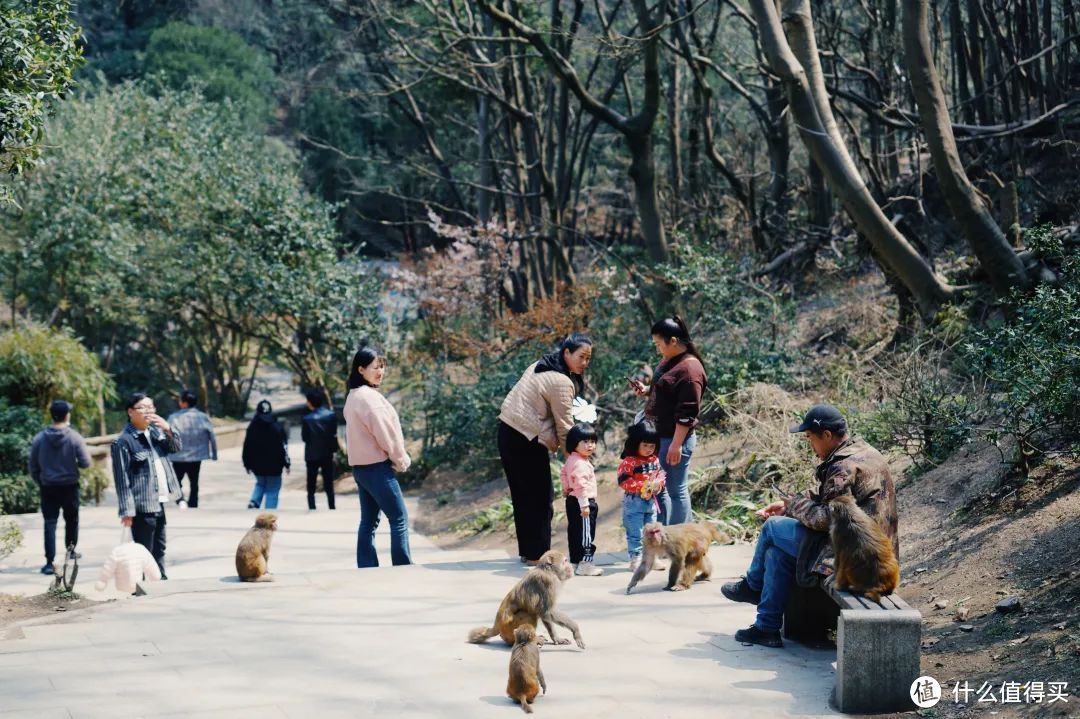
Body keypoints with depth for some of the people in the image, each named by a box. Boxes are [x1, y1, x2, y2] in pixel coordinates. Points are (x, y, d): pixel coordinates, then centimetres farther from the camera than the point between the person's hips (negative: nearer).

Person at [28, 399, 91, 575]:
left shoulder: (39, 438, -6)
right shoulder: (75, 438, -12)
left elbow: (33, 466, 0)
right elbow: (85, 462, -11)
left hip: (48, 488, 1)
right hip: (70, 487, -1)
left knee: (50, 523, 0)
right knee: (71, 520, 20)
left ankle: (49, 562, -8)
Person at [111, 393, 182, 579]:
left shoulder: (155, 431, 11)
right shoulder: (123, 442, -12)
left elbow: (177, 447, 14)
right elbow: (122, 479, -14)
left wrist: (167, 429, -6)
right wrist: (127, 511, -18)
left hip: (159, 503, 8)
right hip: (142, 507, -8)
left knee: (159, 549, 17)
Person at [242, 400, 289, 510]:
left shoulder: (252, 427, 0)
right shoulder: (277, 426, -7)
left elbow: (247, 447, 3)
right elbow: (284, 446, -9)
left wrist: (247, 464, 12)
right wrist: (286, 463, -3)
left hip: (258, 465, 3)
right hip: (274, 466, -3)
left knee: (260, 484, 25)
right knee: (272, 490, 4)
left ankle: (254, 501, 2)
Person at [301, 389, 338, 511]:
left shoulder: (307, 419, -15)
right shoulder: (331, 415, -6)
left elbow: (305, 437, -8)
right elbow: (334, 434, -1)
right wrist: (333, 450, 8)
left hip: (312, 456, -3)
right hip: (327, 455, 3)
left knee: (311, 487, 7)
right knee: (329, 486, 11)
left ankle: (312, 509, 2)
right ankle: (332, 509, 9)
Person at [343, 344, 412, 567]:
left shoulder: (353, 396, 14)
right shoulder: (369, 396, -16)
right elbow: (384, 432, -17)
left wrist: (395, 458, 9)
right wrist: (401, 459, -3)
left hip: (361, 466, 10)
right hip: (377, 466, -10)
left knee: (368, 521, 10)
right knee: (399, 518, -5)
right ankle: (403, 568, -7)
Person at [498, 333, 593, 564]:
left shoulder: (542, 366, 11)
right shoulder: (561, 383, -17)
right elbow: (564, 426, -13)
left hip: (508, 431, 10)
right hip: (527, 440, -10)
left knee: (522, 495, 16)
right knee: (540, 498, 0)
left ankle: (527, 550, 24)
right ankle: (537, 553, 4)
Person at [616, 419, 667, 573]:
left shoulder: (654, 460, 6)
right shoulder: (629, 462, -15)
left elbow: (660, 476, 17)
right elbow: (623, 481, -19)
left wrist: (658, 484, -8)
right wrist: (644, 486, -24)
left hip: (651, 501, 7)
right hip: (634, 501, -7)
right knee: (635, 533, -4)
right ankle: (635, 559, 2)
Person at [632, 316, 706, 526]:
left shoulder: (690, 370, -19)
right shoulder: (670, 360, 10)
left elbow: (686, 414, -21)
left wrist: (676, 444, -22)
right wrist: (647, 390, 7)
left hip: (675, 438, -10)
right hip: (659, 435, 10)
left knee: (676, 490, -2)